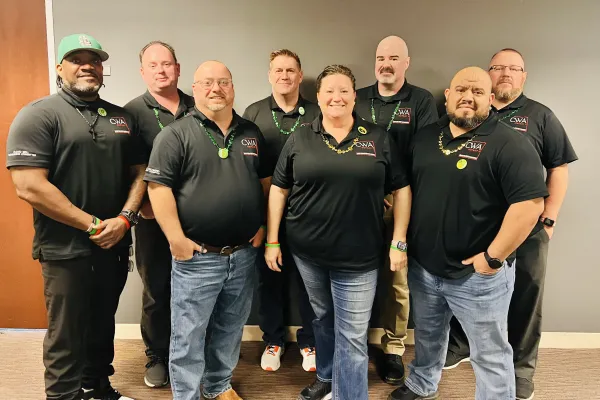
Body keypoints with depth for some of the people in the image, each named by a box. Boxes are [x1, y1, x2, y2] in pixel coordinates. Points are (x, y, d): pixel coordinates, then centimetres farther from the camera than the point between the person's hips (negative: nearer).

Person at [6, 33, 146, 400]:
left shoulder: (122, 118, 9)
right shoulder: (38, 115, -8)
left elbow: (140, 172, 8)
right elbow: (29, 187, -17)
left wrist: (124, 219, -8)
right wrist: (92, 225, -16)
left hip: (115, 246, 5)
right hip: (66, 250, -5)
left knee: (103, 327, 20)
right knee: (67, 337, 8)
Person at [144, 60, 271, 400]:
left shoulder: (252, 133, 9)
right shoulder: (176, 134, -6)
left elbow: (266, 182, 15)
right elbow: (158, 186, -12)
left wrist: (263, 225, 7)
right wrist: (176, 239, -17)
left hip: (244, 254, 5)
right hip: (196, 257, -4)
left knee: (230, 330, 19)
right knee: (188, 335, 7)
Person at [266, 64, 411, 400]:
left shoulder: (378, 138, -1)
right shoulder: (300, 139, 1)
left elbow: (401, 189, 2)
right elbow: (279, 189, 4)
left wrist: (399, 242, -3)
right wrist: (272, 240, 1)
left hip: (359, 257, -2)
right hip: (307, 251, 2)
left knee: (353, 336, 4)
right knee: (323, 319, 22)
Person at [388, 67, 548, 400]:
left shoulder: (508, 144, -14)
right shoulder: (424, 137, 6)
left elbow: (530, 203, -20)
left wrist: (493, 257, -20)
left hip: (477, 274, -6)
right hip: (422, 267, 6)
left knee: (490, 354, 11)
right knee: (427, 336, 27)